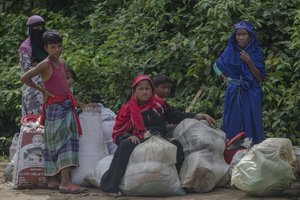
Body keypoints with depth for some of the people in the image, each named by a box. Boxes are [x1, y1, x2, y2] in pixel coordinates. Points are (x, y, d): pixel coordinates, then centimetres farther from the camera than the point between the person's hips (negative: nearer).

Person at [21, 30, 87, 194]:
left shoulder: (62, 62, 12)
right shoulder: (45, 64, -11)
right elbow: (24, 78, -19)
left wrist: (74, 101, 17)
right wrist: (42, 90, -11)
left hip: (66, 106, 8)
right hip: (55, 107, -8)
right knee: (62, 142, -12)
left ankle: (53, 180, 12)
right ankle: (65, 182, -16)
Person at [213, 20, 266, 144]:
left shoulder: (256, 52, 0)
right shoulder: (230, 50, 4)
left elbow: (260, 78, -4)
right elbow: (216, 66, 20)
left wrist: (249, 62, -14)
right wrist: (226, 79, 6)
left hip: (251, 95, -1)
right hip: (234, 94, 2)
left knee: (251, 125, -6)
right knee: (233, 125, 0)